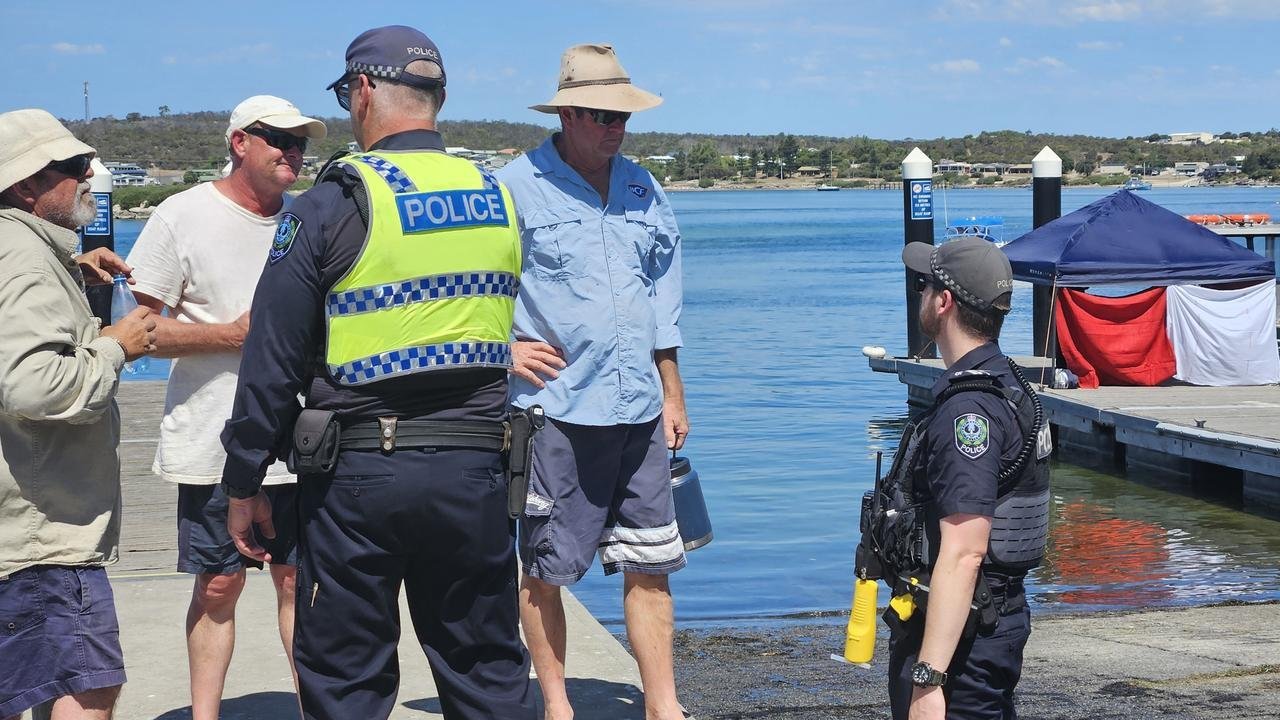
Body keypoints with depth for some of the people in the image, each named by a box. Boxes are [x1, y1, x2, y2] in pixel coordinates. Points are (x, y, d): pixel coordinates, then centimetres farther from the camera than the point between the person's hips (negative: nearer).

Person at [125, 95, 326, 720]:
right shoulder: (183, 216, -4)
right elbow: (144, 328, -6)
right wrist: (231, 335, -15)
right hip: (212, 445, -3)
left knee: (299, 579, 7)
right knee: (218, 587, 4)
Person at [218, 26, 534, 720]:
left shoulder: (332, 204, -8)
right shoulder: (497, 198, 7)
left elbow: (271, 358, -7)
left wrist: (244, 485, 0)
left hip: (357, 479, -4)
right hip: (473, 473, 4)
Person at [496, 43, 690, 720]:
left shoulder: (643, 191, 13)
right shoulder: (515, 189, -5)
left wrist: (672, 393, 17)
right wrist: (502, 347, -8)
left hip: (638, 410, 5)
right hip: (556, 408, -4)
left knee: (651, 563, 6)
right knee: (543, 568, 4)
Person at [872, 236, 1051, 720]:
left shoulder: (968, 409, -21)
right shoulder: (1006, 385, 12)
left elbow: (963, 553, -28)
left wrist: (928, 680, -30)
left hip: (960, 631, -11)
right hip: (998, 618, 11)